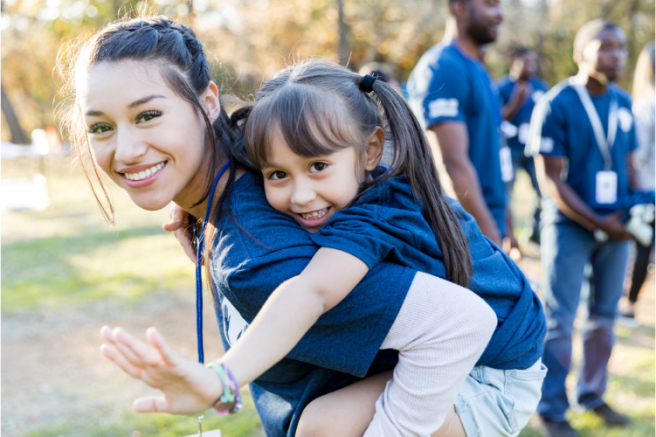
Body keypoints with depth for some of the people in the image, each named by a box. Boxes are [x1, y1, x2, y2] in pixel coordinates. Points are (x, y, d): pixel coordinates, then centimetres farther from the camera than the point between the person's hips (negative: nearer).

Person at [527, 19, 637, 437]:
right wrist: (597, 223, -15)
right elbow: (551, 180, -13)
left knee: (604, 317, 14)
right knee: (560, 322, 1)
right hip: (570, 227, -6)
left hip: (616, 226, 6)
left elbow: (628, 164, 15)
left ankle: (593, 394, 30)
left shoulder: (623, 103, 6)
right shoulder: (556, 105, -13)